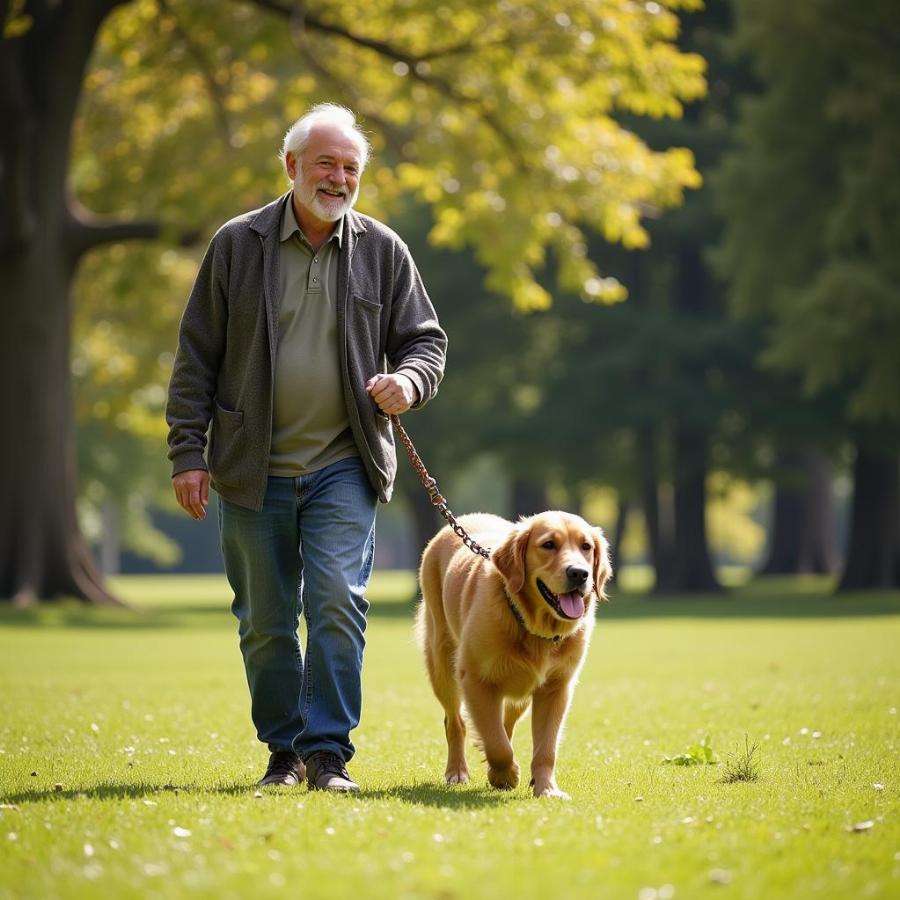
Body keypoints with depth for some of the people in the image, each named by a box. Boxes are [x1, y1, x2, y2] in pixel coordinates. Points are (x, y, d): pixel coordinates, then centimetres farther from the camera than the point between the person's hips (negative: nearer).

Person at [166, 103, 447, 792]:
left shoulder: (382, 251, 4)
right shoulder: (237, 244, 2)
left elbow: (426, 339, 12)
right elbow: (197, 356, 4)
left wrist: (409, 381, -11)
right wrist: (188, 452, -1)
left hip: (343, 467, 0)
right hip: (252, 470, 1)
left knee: (337, 601, -14)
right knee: (265, 623, 7)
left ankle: (329, 753, -8)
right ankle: (284, 750, 21)